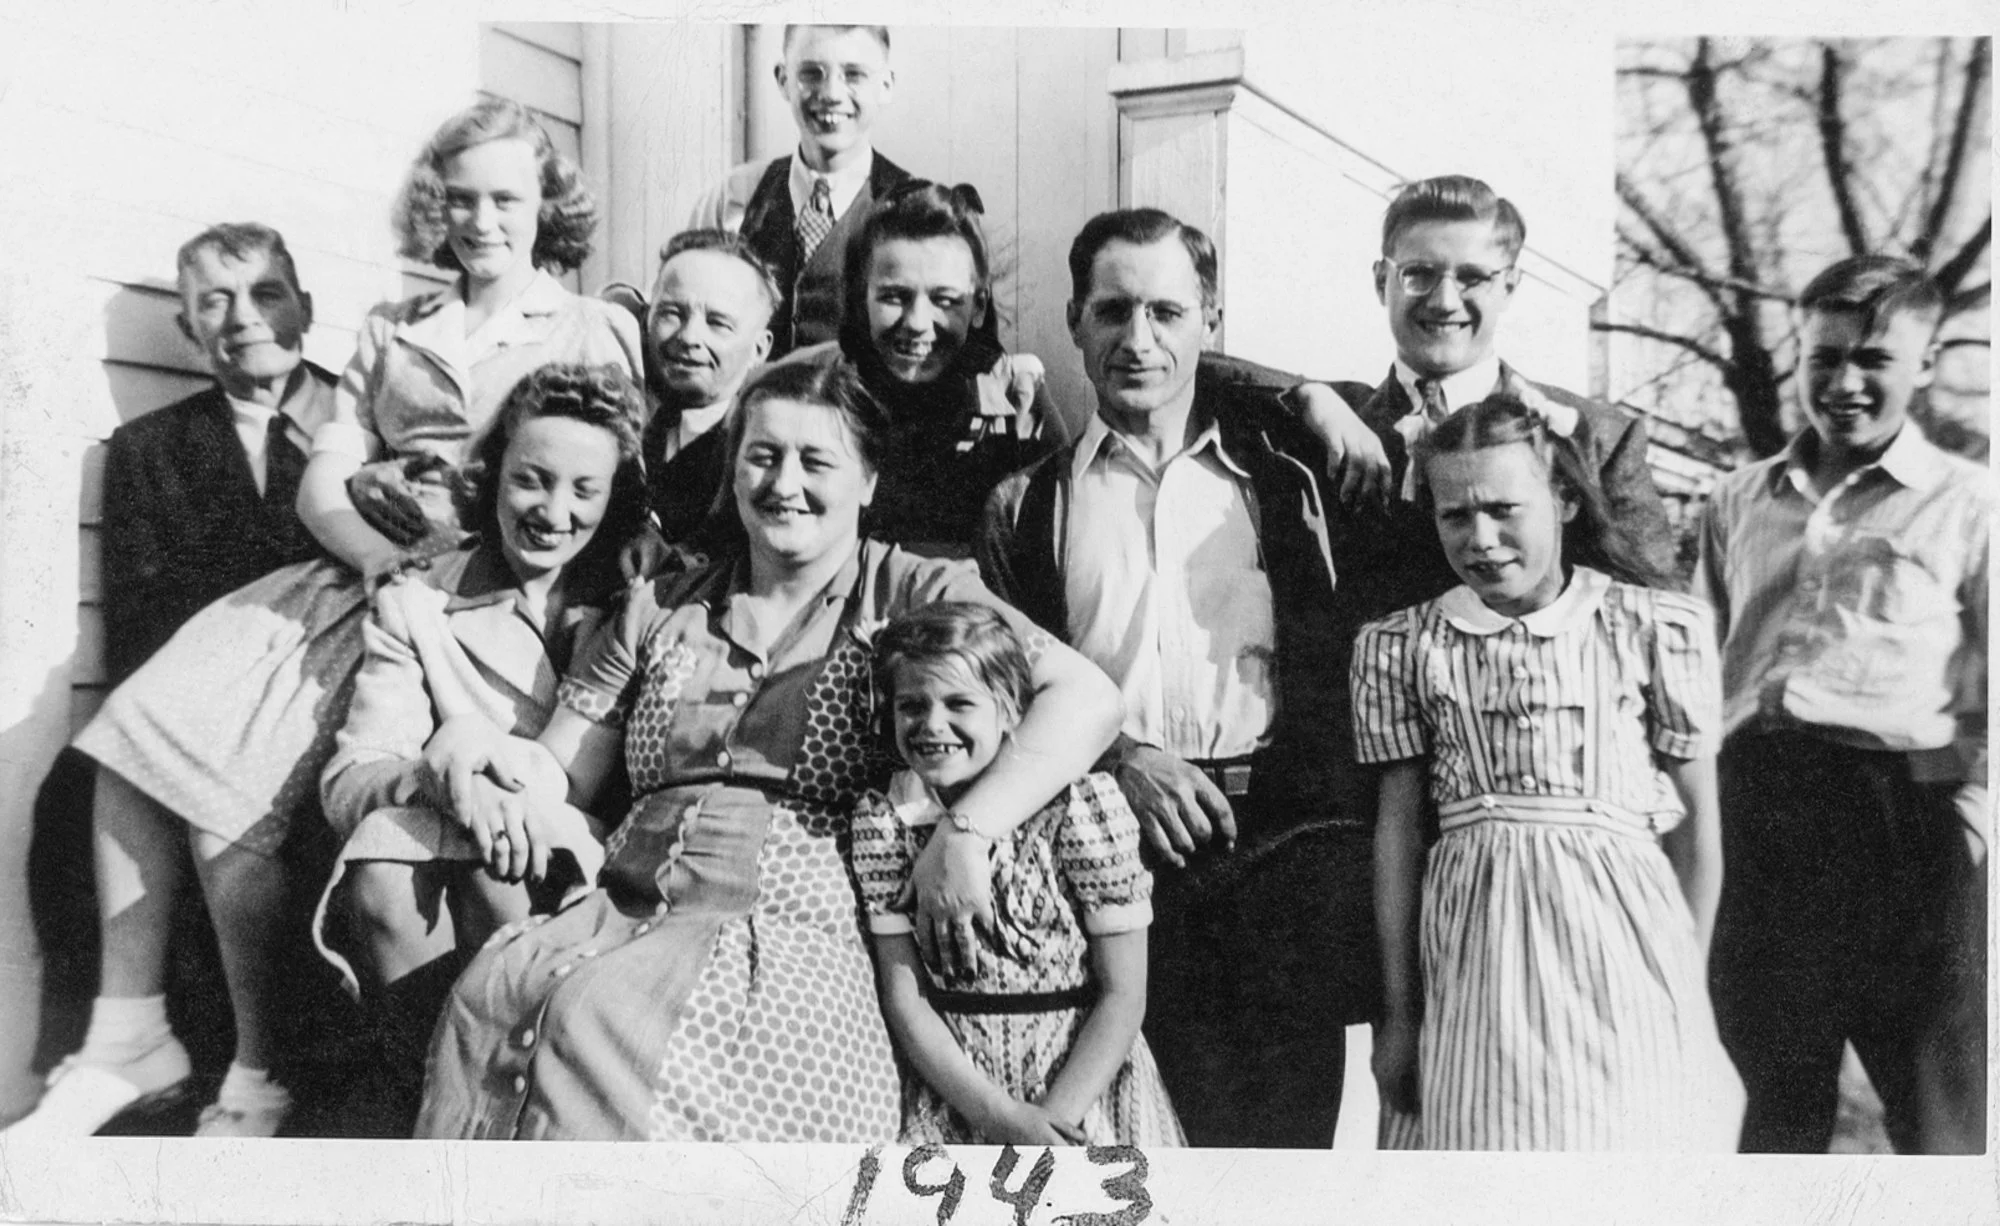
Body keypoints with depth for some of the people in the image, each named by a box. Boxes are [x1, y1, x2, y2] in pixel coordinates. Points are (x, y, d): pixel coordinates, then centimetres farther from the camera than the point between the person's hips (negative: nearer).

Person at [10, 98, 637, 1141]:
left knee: (230, 786, -21)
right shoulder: (392, 333, 24)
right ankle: (129, 1033, -3)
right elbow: (324, 477, 14)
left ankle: (260, 1074, -5)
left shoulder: (598, 331, 11)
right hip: (359, 571, 6)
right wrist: (382, 552, -9)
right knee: (136, 732, -12)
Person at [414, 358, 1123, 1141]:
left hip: (800, 932, -4)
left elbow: (1087, 698, -7)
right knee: (487, 1005, -28)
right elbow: (560, 782, 22)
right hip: (625, 919, 4)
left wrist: (965, 835, -20)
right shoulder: (659, 610, 21)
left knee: (599, 1018, -32)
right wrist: (476, 747, -1)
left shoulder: (913, 596, 7)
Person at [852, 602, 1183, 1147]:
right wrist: (1002, 1117, -13)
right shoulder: (883, 820, -3)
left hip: (1083, 1080, -2)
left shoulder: (1083, 804, -10)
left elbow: (1123, 997, -8)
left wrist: (1052, 1121, -17)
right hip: (952, 1093, 2)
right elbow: (903, 997, -4)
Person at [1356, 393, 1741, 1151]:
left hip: (1621, 927, -1)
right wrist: (1398, 1010, 5)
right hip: (1474, 945, 1)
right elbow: (1398, 828, 5)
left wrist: (1690, 988, 6)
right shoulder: (1401, 647, 4)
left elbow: (1697, 817, 5)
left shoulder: (1656, 628, 0)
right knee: (1479, 1133, 4)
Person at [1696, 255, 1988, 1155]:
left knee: (1942, 1121, 2)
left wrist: (1972, 821, -11)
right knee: (1777, 1105, 14)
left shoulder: (1967, 503, 5)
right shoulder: (1738, 502, 17)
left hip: (1903, 809, -4)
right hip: (1753, 811, 4)